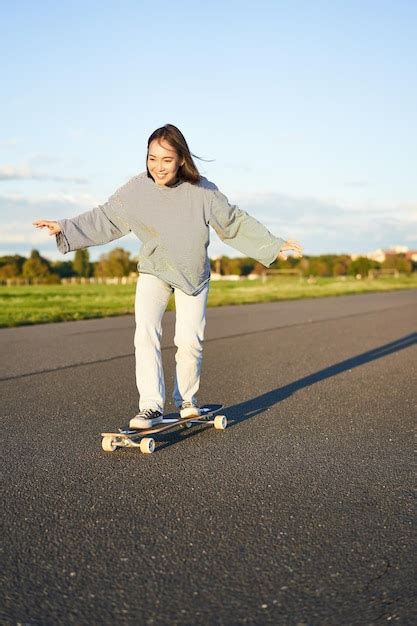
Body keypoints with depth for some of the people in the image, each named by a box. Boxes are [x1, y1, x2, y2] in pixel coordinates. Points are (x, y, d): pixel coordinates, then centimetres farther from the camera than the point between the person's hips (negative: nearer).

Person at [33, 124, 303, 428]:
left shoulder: (203, 191, -16)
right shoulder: (137, 189, -14)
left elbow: (236, 222, -5)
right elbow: (104, 218, -4)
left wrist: (273, 244, -3)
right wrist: (65, 227, -10)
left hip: (194, 275, 0)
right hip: (153, 270, 1)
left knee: (190, 341, -3)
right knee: (146, 335, -15)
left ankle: (187, 401, 20)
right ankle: (151, 406, -11)